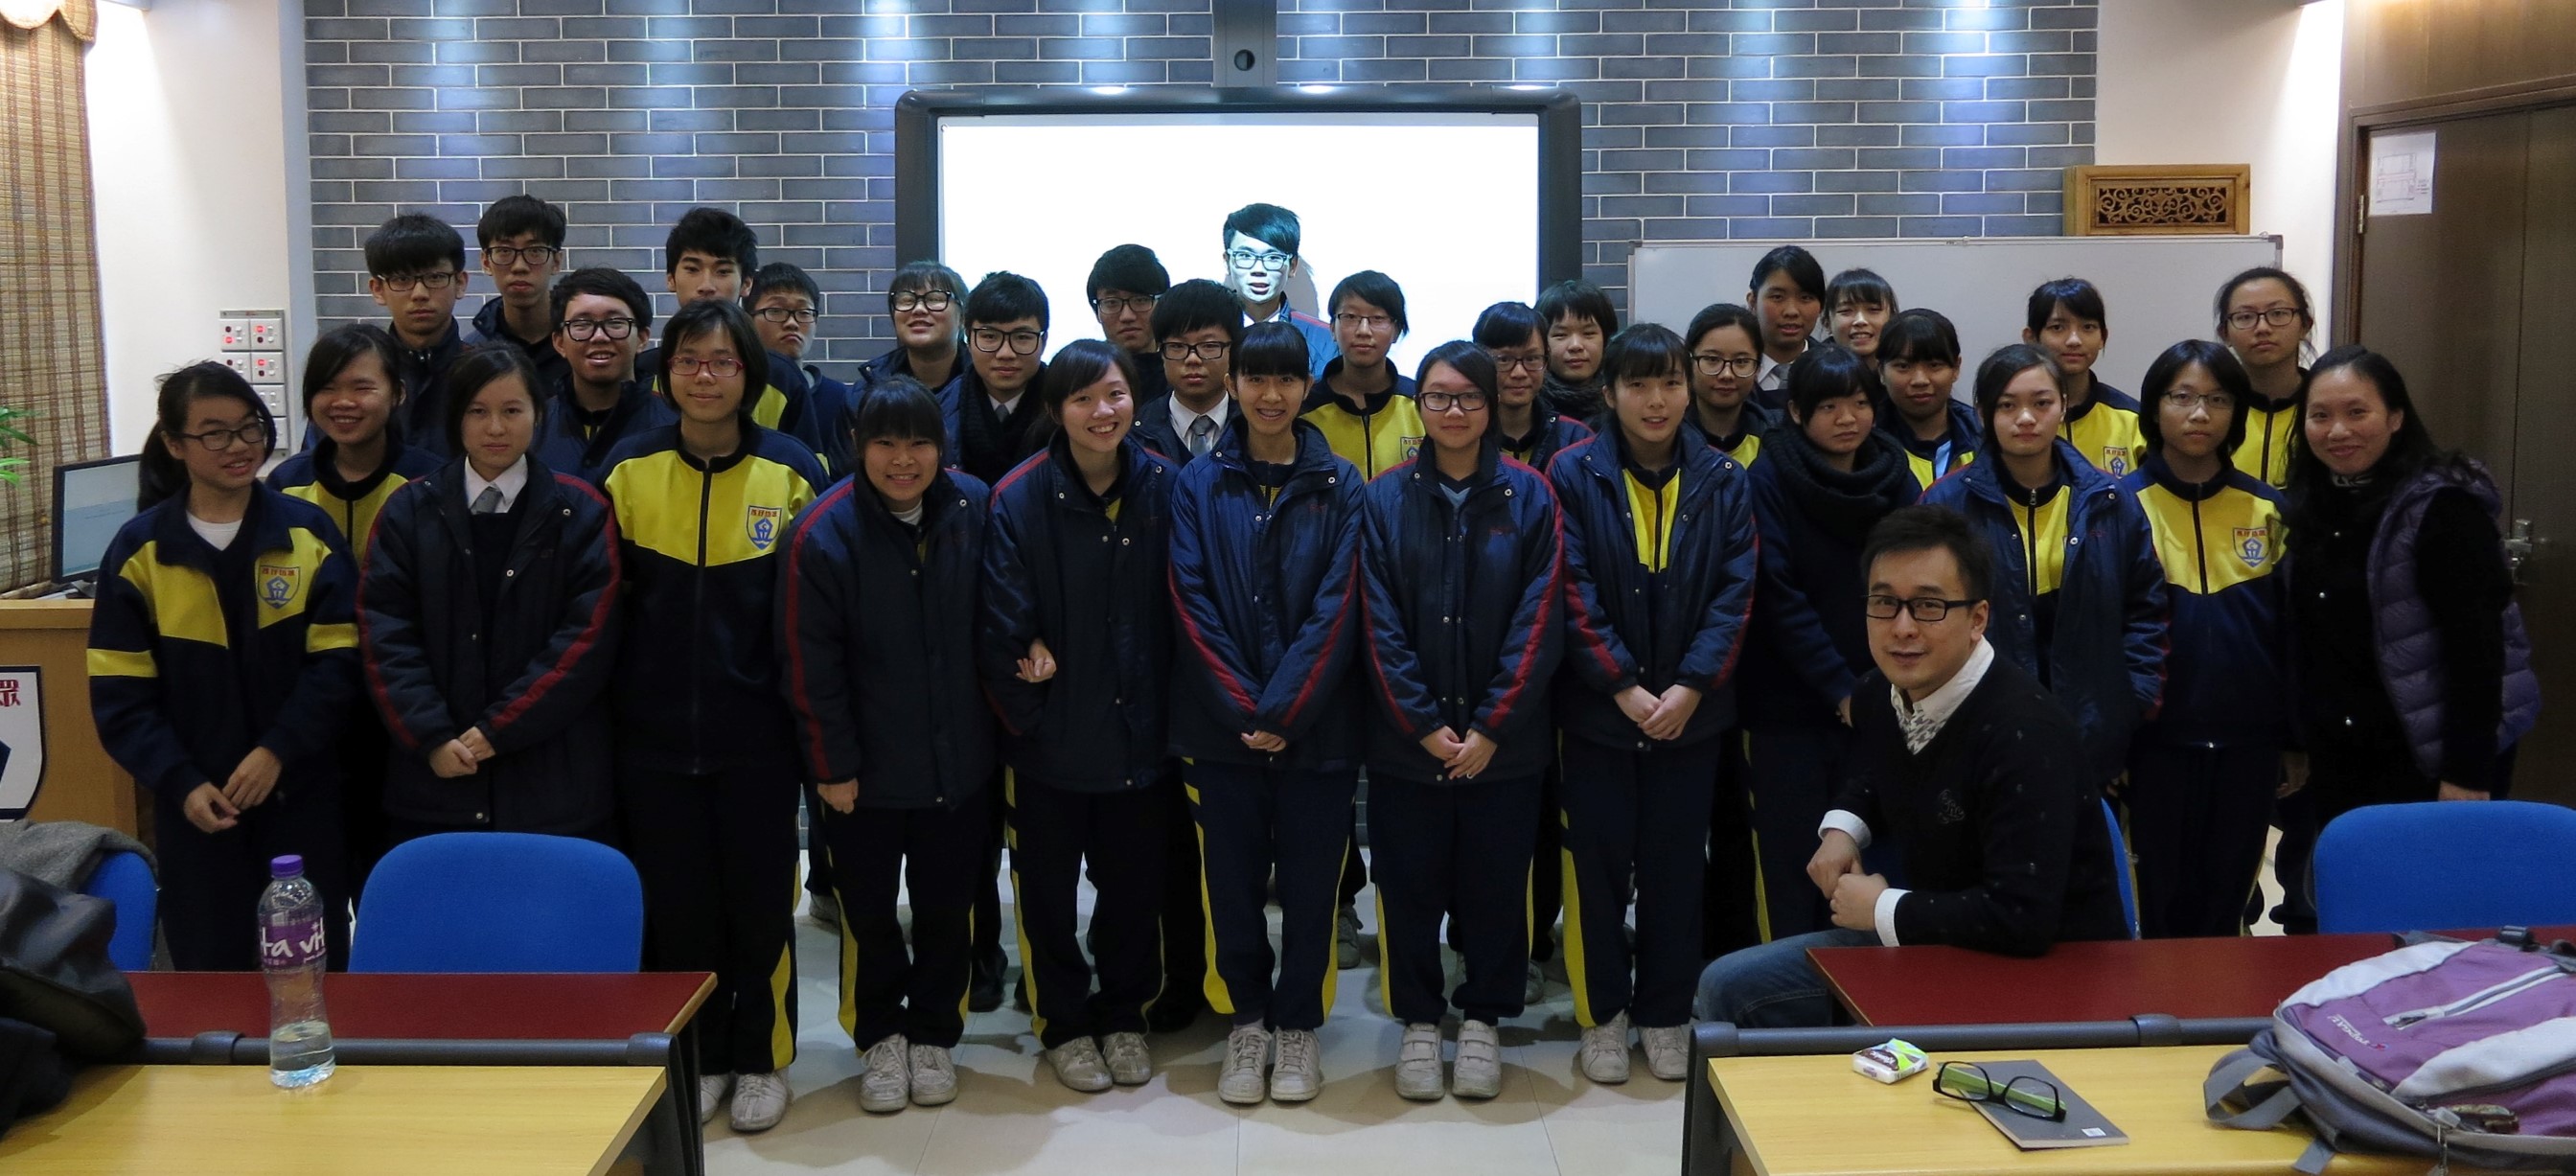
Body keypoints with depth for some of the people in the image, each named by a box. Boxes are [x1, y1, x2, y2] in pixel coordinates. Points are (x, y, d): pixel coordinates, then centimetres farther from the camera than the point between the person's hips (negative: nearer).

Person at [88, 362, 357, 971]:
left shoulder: (309, 531, 0)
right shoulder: (139, 549, 0)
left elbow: (338, 659, -5)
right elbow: (120, 693, -2)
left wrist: (278, 750, -17)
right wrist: (180, 783, -13)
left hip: (301, 794, 0)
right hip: (196, 804, 0)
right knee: (211, 968, 8)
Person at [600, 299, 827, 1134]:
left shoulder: (791, 471, -2)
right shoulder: (629, 469, 1)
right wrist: (610, 702, 3)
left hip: (757, 734, -1)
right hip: (654, 732, 2)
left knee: (760, 899, 6)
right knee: (676, 902, 9)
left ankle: (762, 1059, 22)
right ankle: (697, 1056, 25)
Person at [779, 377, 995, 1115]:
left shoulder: (975, 510, -6)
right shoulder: (825, 532, -15)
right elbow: (809, 662, -12)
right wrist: (831, 765, -10)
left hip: (958, 762, 2)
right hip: (864, 770, -2)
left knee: (947, 908, 14)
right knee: (867, 912, 11)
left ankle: (933, 1036, 33)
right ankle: (880, 1039, 32)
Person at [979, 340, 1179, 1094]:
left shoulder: (1162, 488, -3)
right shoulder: (1020, 500, -12)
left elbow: (1179, 608, 1)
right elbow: (1003, 624, -12)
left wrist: (1171, 709, -3)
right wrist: (1025, 715, -10)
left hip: (1139, 730, 2)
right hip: (1051, 739, -2)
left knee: (1133, 886, 15)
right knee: (1048, 889, 12)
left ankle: (1124, 1016, 34)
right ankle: (1063, 1025, 30)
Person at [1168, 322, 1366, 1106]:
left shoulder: (1339, 487, 1)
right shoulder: (1199, 485, 2)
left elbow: (1336, 607, -6)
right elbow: (1191, 604, -4)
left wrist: (1284, 711, -13)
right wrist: (1243, 709, -12)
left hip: (1316, 726, 0)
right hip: (1223, 726, 1)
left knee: (1310, 881, 7)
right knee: (1233, 881, 8)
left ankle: (1299, 1024, 23)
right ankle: (1246, 1020, 24)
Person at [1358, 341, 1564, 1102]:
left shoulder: (1529, 497, -1)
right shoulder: (1385, 498, 0)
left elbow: (1538, 621, -5)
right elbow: (1379, 625, -4)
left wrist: (1490, 728, -10)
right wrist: (1424, 724, -10)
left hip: (1503, 743, 0)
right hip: (1406, 742, 0)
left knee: (1496, 883, 8)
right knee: (1410, 883, 8)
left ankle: (1482, 1019, 24)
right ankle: (1418, 1023, 23)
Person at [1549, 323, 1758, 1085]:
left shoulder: (1721, 481, 2)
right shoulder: (1574, 475, -5)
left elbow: (1737, 592, -2)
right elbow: (1573, 593, -10)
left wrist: (1689, 687, -12)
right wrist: (1624, 688, -15)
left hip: (1691, 711, 2)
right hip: (1597, 710, -2)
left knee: (1676, 866, 9)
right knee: (1599, 864, 5)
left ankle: (1665, 1014, 23)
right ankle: (1603, 1014, 19)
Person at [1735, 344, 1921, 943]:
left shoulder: (1895, 476, 6)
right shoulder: (1772, 479, -5)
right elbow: (1780, 598, -11)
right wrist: (1839, 688, -14)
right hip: (1791, 707, -3)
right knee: (1795, 862, 1)